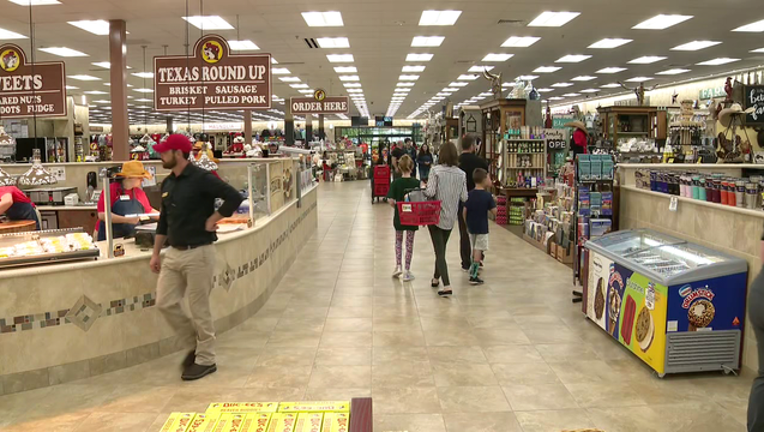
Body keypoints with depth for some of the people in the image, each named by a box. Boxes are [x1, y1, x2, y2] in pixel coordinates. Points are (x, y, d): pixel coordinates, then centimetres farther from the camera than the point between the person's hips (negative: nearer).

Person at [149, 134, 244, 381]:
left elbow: (235, 198, -21)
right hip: (173, 253, 8)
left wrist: (212, 220, -15)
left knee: (199, 309, 0)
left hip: (198, 253, -8)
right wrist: (156, 253, 17)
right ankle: (196, 344, 25)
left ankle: (206, 360, 15)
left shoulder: (201, 179, -14)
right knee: (165, 303, 6)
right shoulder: (167, 183, 11)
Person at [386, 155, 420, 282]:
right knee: (409, 243, 10)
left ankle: (398, 266, 12)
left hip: (399, 217, 0)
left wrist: (397, 207, 3)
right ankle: (407, 271, 13)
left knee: (398, 241, 21)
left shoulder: (396, 183, -11)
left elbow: (390, 200, -14)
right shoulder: (416, 183, -10)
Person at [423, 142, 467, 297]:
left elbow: (430, 192, -19)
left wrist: (422, 189, 2)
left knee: (439, 251, -2)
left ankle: (446, 285, -12)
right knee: (441, 248, 22)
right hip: (451, 217, 4)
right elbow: (464, 198, 0)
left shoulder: (436, 170, -12)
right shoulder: (461, 174, -2)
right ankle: (436, 278, 37)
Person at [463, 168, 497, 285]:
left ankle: (473, 269, 38)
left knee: (474, 249, 22)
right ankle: (473, 276, -5)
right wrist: (492, 200, 3)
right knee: (478, 250, -1)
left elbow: (464, 212, -1)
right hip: (482, 227, -5)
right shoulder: (488, 195, -14)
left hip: (471, 227, 5)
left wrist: (467, 224, 13)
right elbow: (494, 212, -12)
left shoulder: (469, 194, -2)